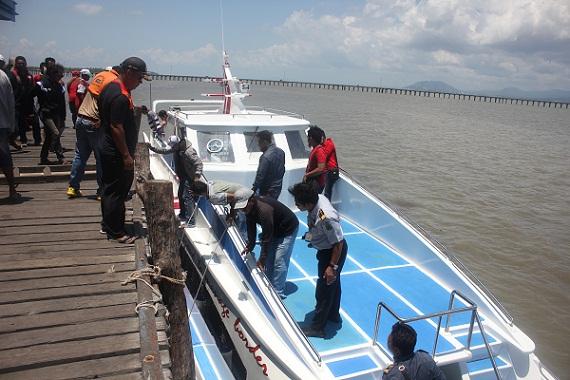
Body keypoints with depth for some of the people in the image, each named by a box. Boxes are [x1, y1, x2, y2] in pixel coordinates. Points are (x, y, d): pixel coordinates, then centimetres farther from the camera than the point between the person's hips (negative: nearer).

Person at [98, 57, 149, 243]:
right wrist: (126, 156, -23)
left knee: (110, 188, 19)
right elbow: (116, 127, -26)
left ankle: (107, 224, 31)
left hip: (107, 149, 11)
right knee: (117, 191, -1)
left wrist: (133, 109, 15)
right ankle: (116, 232, 10)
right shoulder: (120, 96, -23)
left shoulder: (111, 87, 10)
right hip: (116, 153, -11)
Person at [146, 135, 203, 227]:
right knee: (181, 195, 20)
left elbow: (199, 163, -26)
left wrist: (197, 174, -38)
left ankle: (191, 221, -13)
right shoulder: (176, 149, 3)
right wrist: (151, 148, 10)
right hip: (182, 177, 10)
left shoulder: (189, 151, -23)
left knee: (187, 197, -13)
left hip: (189, 178, -10)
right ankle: (183, 215, 38)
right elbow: (164, 151, 14)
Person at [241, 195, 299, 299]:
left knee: (279, 262, -9)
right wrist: (249, 246, -4)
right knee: (268, 259, 10)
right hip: (273, 229, 8)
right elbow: (251, 228, 0)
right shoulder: (249, 208, -13)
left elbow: (267, 237, -33)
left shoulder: (264, 210, -39)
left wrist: (262, 258, -27)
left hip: (288, 230, -8)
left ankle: (278, 292, 1)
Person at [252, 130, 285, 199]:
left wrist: (254, 188, -9)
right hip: (278, 188, 8)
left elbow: (260, 175, -21)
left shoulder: (265, 157, -25)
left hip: (267, 191, -8)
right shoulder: (281, 152, 1)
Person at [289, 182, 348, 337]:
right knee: (333, 283, 27)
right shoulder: (318, 198, -15)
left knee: (324, 289, 6)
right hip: (327, 248, 9)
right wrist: (311, 235, 19)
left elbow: (338, 243, -29)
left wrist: (332, 266, -22)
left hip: (333, 253, -9)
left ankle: (317, 327, 25)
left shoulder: (326, 218, -39)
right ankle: (333, 315, 49)